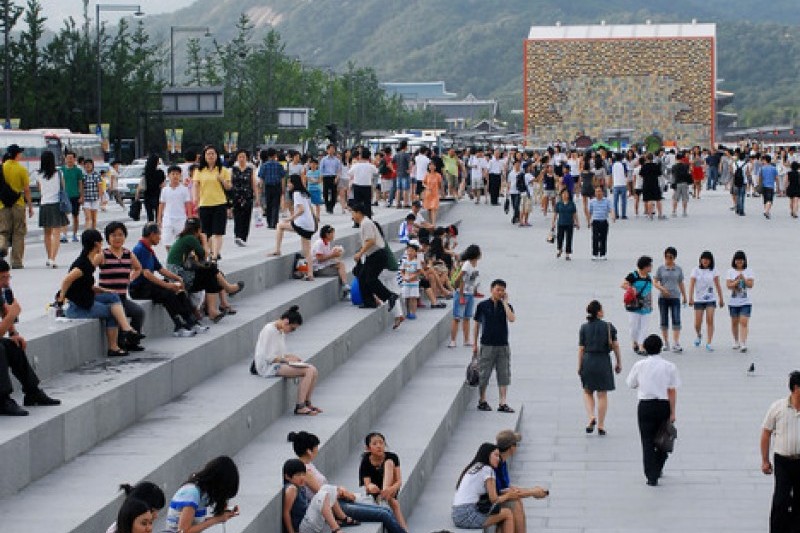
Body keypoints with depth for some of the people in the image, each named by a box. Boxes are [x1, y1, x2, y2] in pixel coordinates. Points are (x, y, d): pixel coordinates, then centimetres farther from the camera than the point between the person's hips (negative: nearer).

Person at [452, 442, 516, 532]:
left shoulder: (472, 469, 21)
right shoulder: (487, 469, -4)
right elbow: (493, 499, -4)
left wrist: (506, 493, 12)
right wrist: (508, 496, 14)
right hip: (469, 516, -9)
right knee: (508, 514, 2)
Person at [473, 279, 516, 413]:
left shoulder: (506, 306, 5)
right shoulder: (482, 305, 1)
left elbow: (512, 319, -16)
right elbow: (477, 325, 7)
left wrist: (505, 302, -11)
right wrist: (475, 344, 6)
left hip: (503, 346, 2)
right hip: (487, 345, -2)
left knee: (504, 375, 0)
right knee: (483, 375, 3)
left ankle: (502, 404, 2)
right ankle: (482, 401, 17)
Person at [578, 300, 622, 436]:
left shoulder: (584, 328, -2)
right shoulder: (608, 326, -4)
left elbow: (581, 349, -2)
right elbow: (615, 346, -2)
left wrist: (579, 366, 6)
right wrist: (619, 363, 8)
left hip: (587, 361, 1)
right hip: (603, 361, -1)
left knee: (587, 392, 17)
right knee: (602, 395, 7)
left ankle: (591, 417, -4)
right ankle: (601, 426, 8)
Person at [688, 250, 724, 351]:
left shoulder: (713, 271, 5)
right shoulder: (696, 270, -1)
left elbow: (717, 286, 8)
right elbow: (692, 285, -7)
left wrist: (721, 299, 7)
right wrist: (691, 298, -18)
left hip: (710, 300, 1)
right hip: (699, 300, -1)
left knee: (710, 320, -11)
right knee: (698, 323, 0)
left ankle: (708, 344, -9)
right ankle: (699, 335, 33)